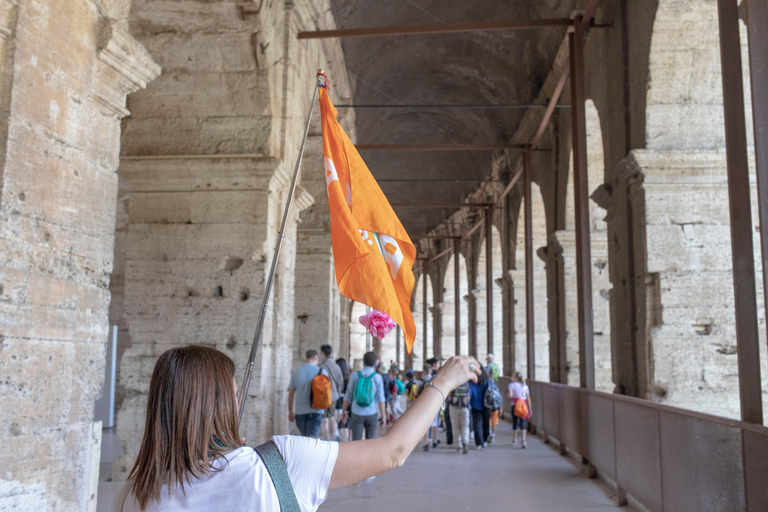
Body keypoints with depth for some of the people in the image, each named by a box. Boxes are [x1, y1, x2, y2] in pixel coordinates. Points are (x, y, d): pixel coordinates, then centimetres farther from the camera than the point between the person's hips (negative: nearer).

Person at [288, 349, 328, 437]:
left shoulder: (296, 372, 5)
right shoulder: (321, 371, -2)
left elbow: (291, 394, 7)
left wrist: (290, 411, 16)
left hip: (300, 411, 3)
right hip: (315, 410, -3)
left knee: (304, 437, 20)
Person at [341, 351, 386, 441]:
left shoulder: (355, 375, -4)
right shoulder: (377, 377, -6)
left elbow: (348, 396, 1)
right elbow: (380, 398, -7)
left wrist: (344, 411, 12)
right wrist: (383, 415, 1)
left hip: (357, 413, 0)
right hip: (372, 414, 0)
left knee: (356, 440, 3)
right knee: (370, 439, 12)